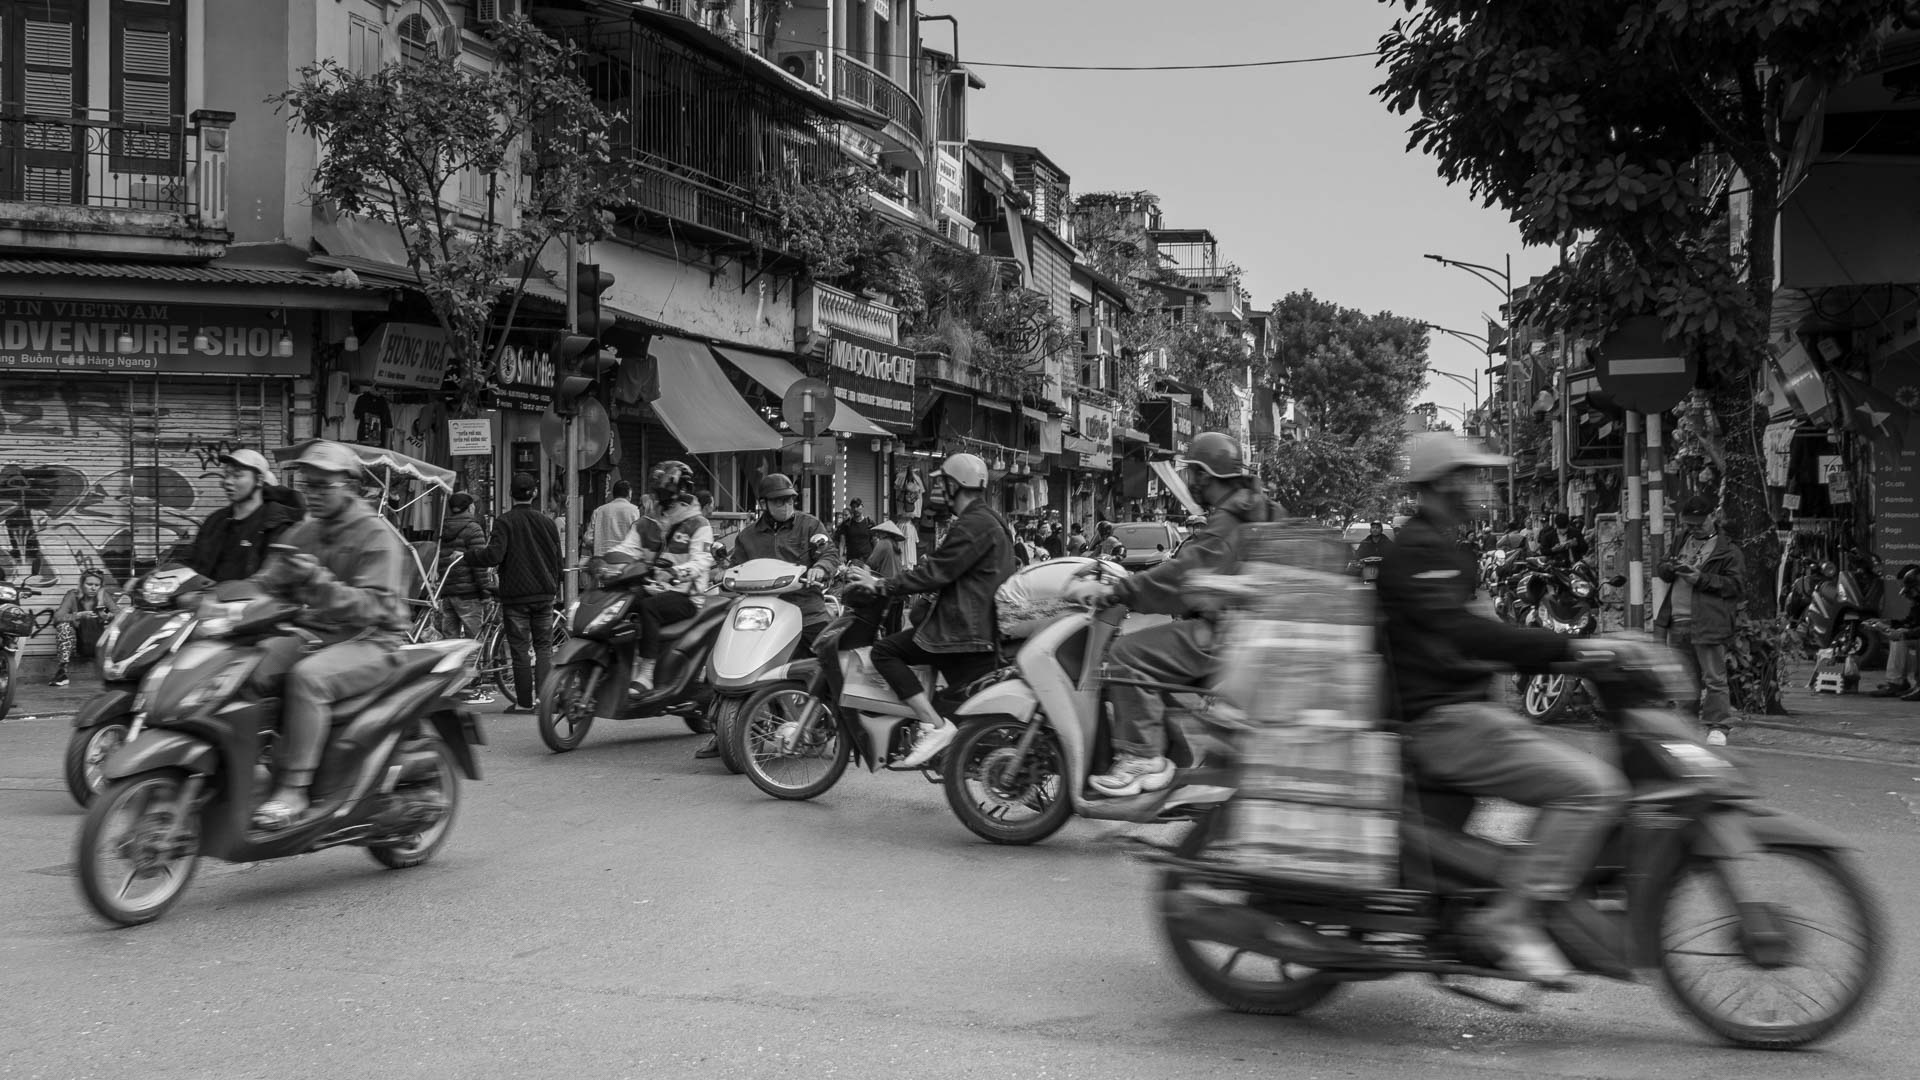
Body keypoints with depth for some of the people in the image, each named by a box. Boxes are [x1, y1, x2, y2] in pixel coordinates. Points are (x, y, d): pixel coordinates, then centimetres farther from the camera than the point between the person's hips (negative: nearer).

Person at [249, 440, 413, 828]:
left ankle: (294, 790, -31)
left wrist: (318, 581, -31)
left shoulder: (376, 535, -8)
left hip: (370, 641, -7)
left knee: (308, 677, -35)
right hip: (311, 633, 7)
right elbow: (268, 582, 13)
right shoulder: (302, 534, 17)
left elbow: (374, 606, -19)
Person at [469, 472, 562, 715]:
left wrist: (468, 558, -1)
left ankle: (524, 702, 4)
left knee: (520, 649, 2)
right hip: (544, 594, 3)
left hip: (515, 595, -3)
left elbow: (494, 556, -19)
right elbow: (558, 560, 10)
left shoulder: (504, 521, -8)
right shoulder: (547, 522, 5)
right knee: (544, 646, 9)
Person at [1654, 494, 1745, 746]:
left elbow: (1734, 584, -7)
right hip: (1677, 622, 6)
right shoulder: (1680, 539, 18)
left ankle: (1718, 726, -1)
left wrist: (1701, 579, -16)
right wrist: (1668, 568, -2)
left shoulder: (1728, 551, 0)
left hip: (1708, 623, -6)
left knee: (1714, 678, -5)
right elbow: (1659, 569, 22)